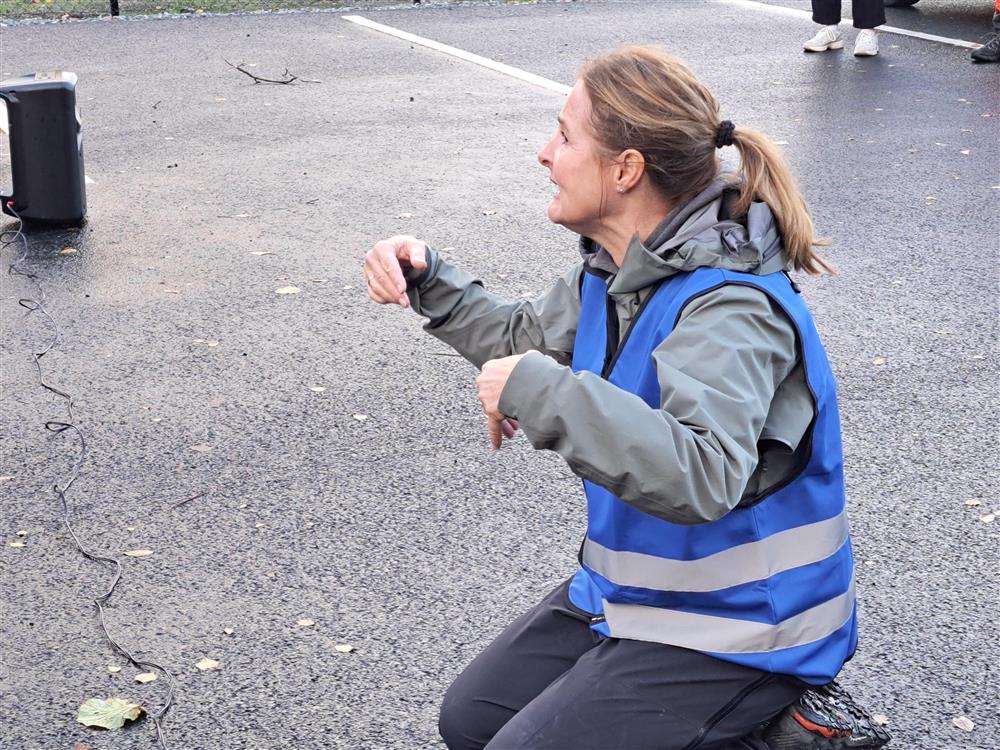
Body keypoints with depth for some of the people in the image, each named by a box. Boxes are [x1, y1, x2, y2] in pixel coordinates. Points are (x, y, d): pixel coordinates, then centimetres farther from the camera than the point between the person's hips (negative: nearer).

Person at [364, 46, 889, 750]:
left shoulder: (731, 307, -29)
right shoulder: (614, 270, 0)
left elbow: (701, 477, -45)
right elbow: (523, 339, 20)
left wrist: (541, 390, -40)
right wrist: (426, 277, 5)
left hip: (737, 624, -9)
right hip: (632, 584, 9)